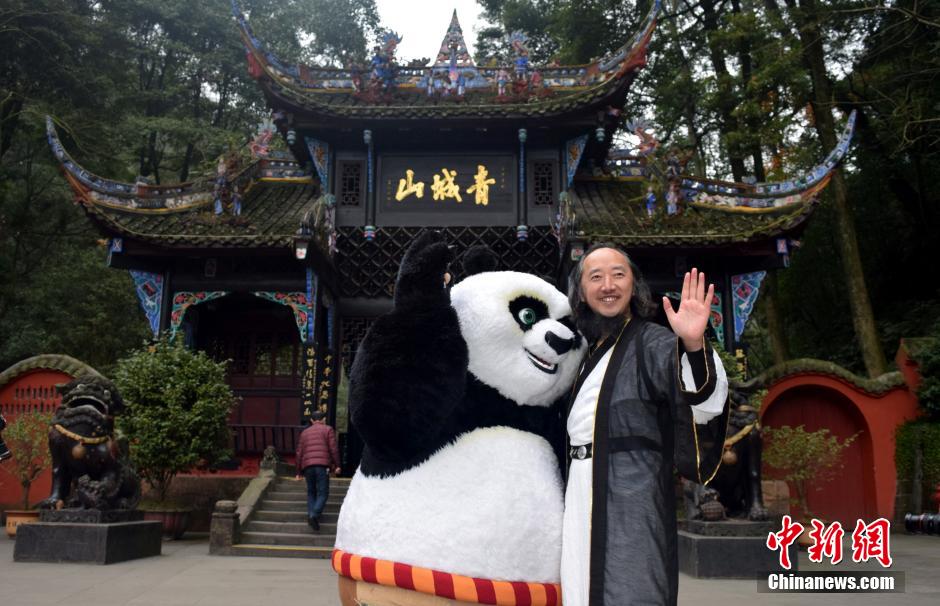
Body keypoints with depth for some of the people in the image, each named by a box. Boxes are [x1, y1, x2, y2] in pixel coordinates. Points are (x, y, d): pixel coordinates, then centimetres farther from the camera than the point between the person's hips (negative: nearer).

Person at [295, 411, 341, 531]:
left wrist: (299, 471, 21)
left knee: (311, 492, 17)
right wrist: (336, 465, 4)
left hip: (307, 466, 4)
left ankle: (311, 514, 5)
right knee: (323, 493, -2)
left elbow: (299, 452, 17)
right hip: (322, 465, -4)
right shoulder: (328, 429, 9)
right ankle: (315, 514, -21)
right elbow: (333, 449, -1)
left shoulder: (304, 432, 21)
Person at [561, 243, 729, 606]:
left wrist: (693, 346, -46)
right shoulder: (588, 352, 13)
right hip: (584, 504, 7)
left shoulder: (653, 344, -9)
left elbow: (703, 403, -29)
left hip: (630, 506, -7)